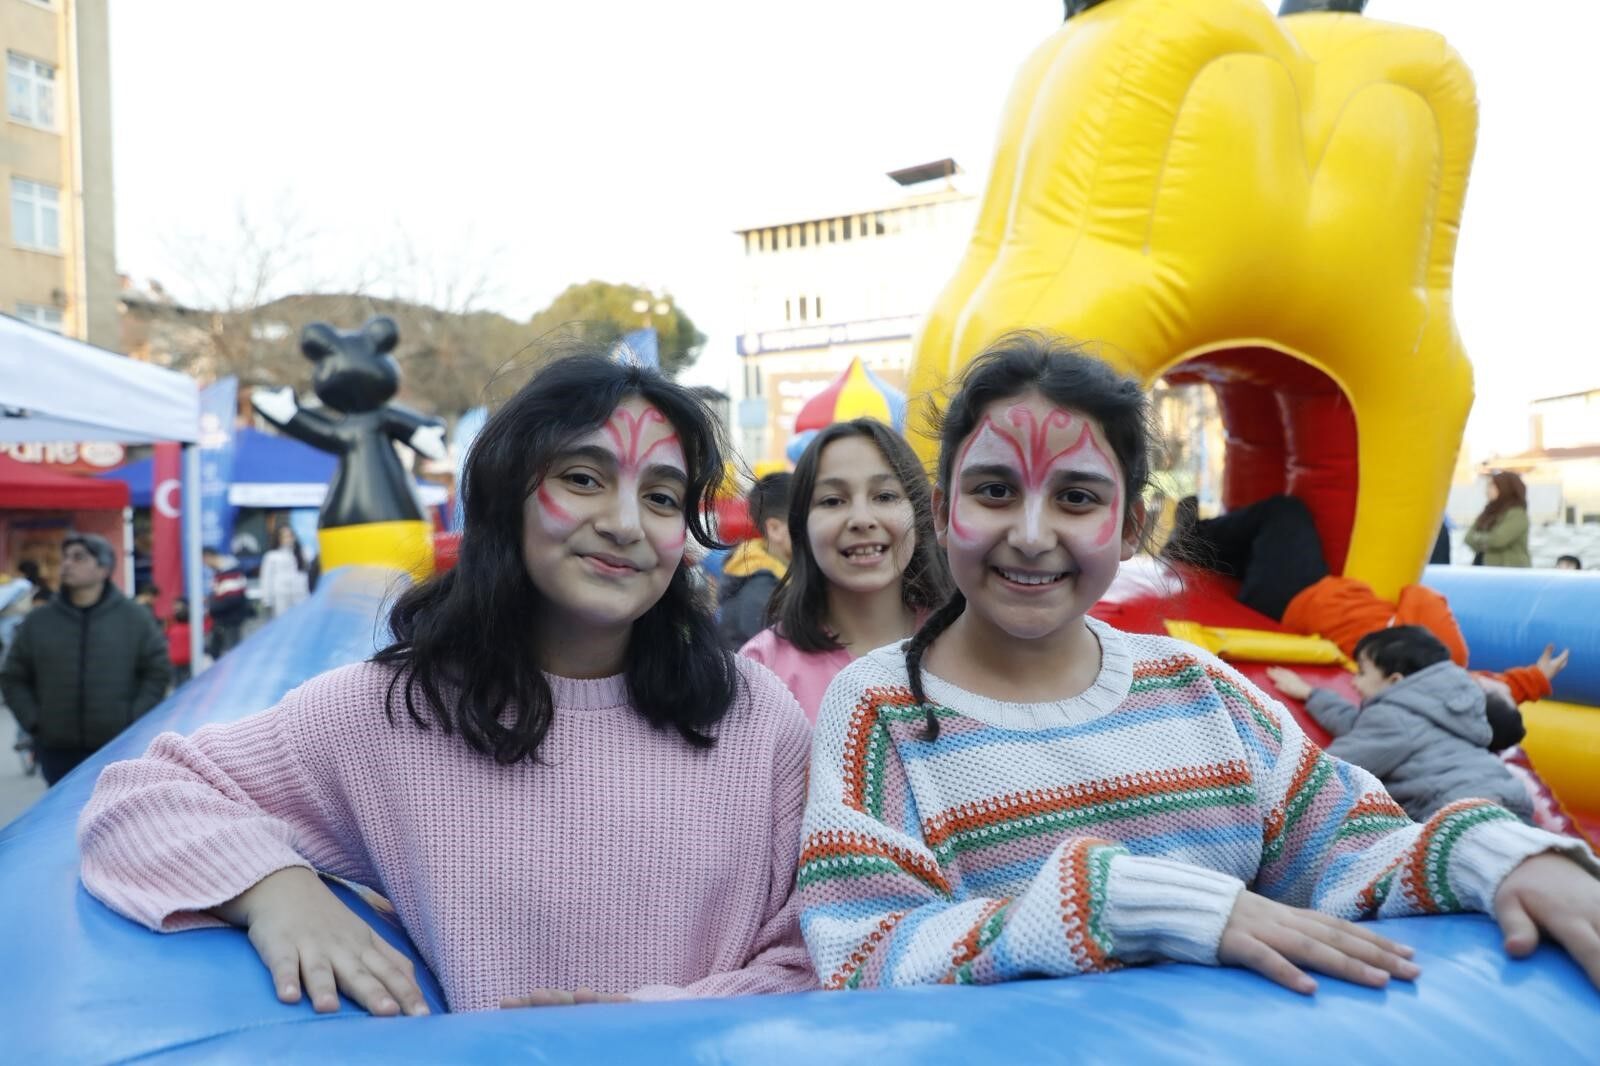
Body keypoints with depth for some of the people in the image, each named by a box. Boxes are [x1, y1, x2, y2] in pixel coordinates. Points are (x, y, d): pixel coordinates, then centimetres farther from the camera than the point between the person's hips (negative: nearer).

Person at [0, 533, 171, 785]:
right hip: (57, 749, 2)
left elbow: (158, 672, 3)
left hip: (119, 746, -1)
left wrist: (135, 721, -5)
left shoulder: (134, 618, 0)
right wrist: (33, 722, -1)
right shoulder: (38, 621, 4)